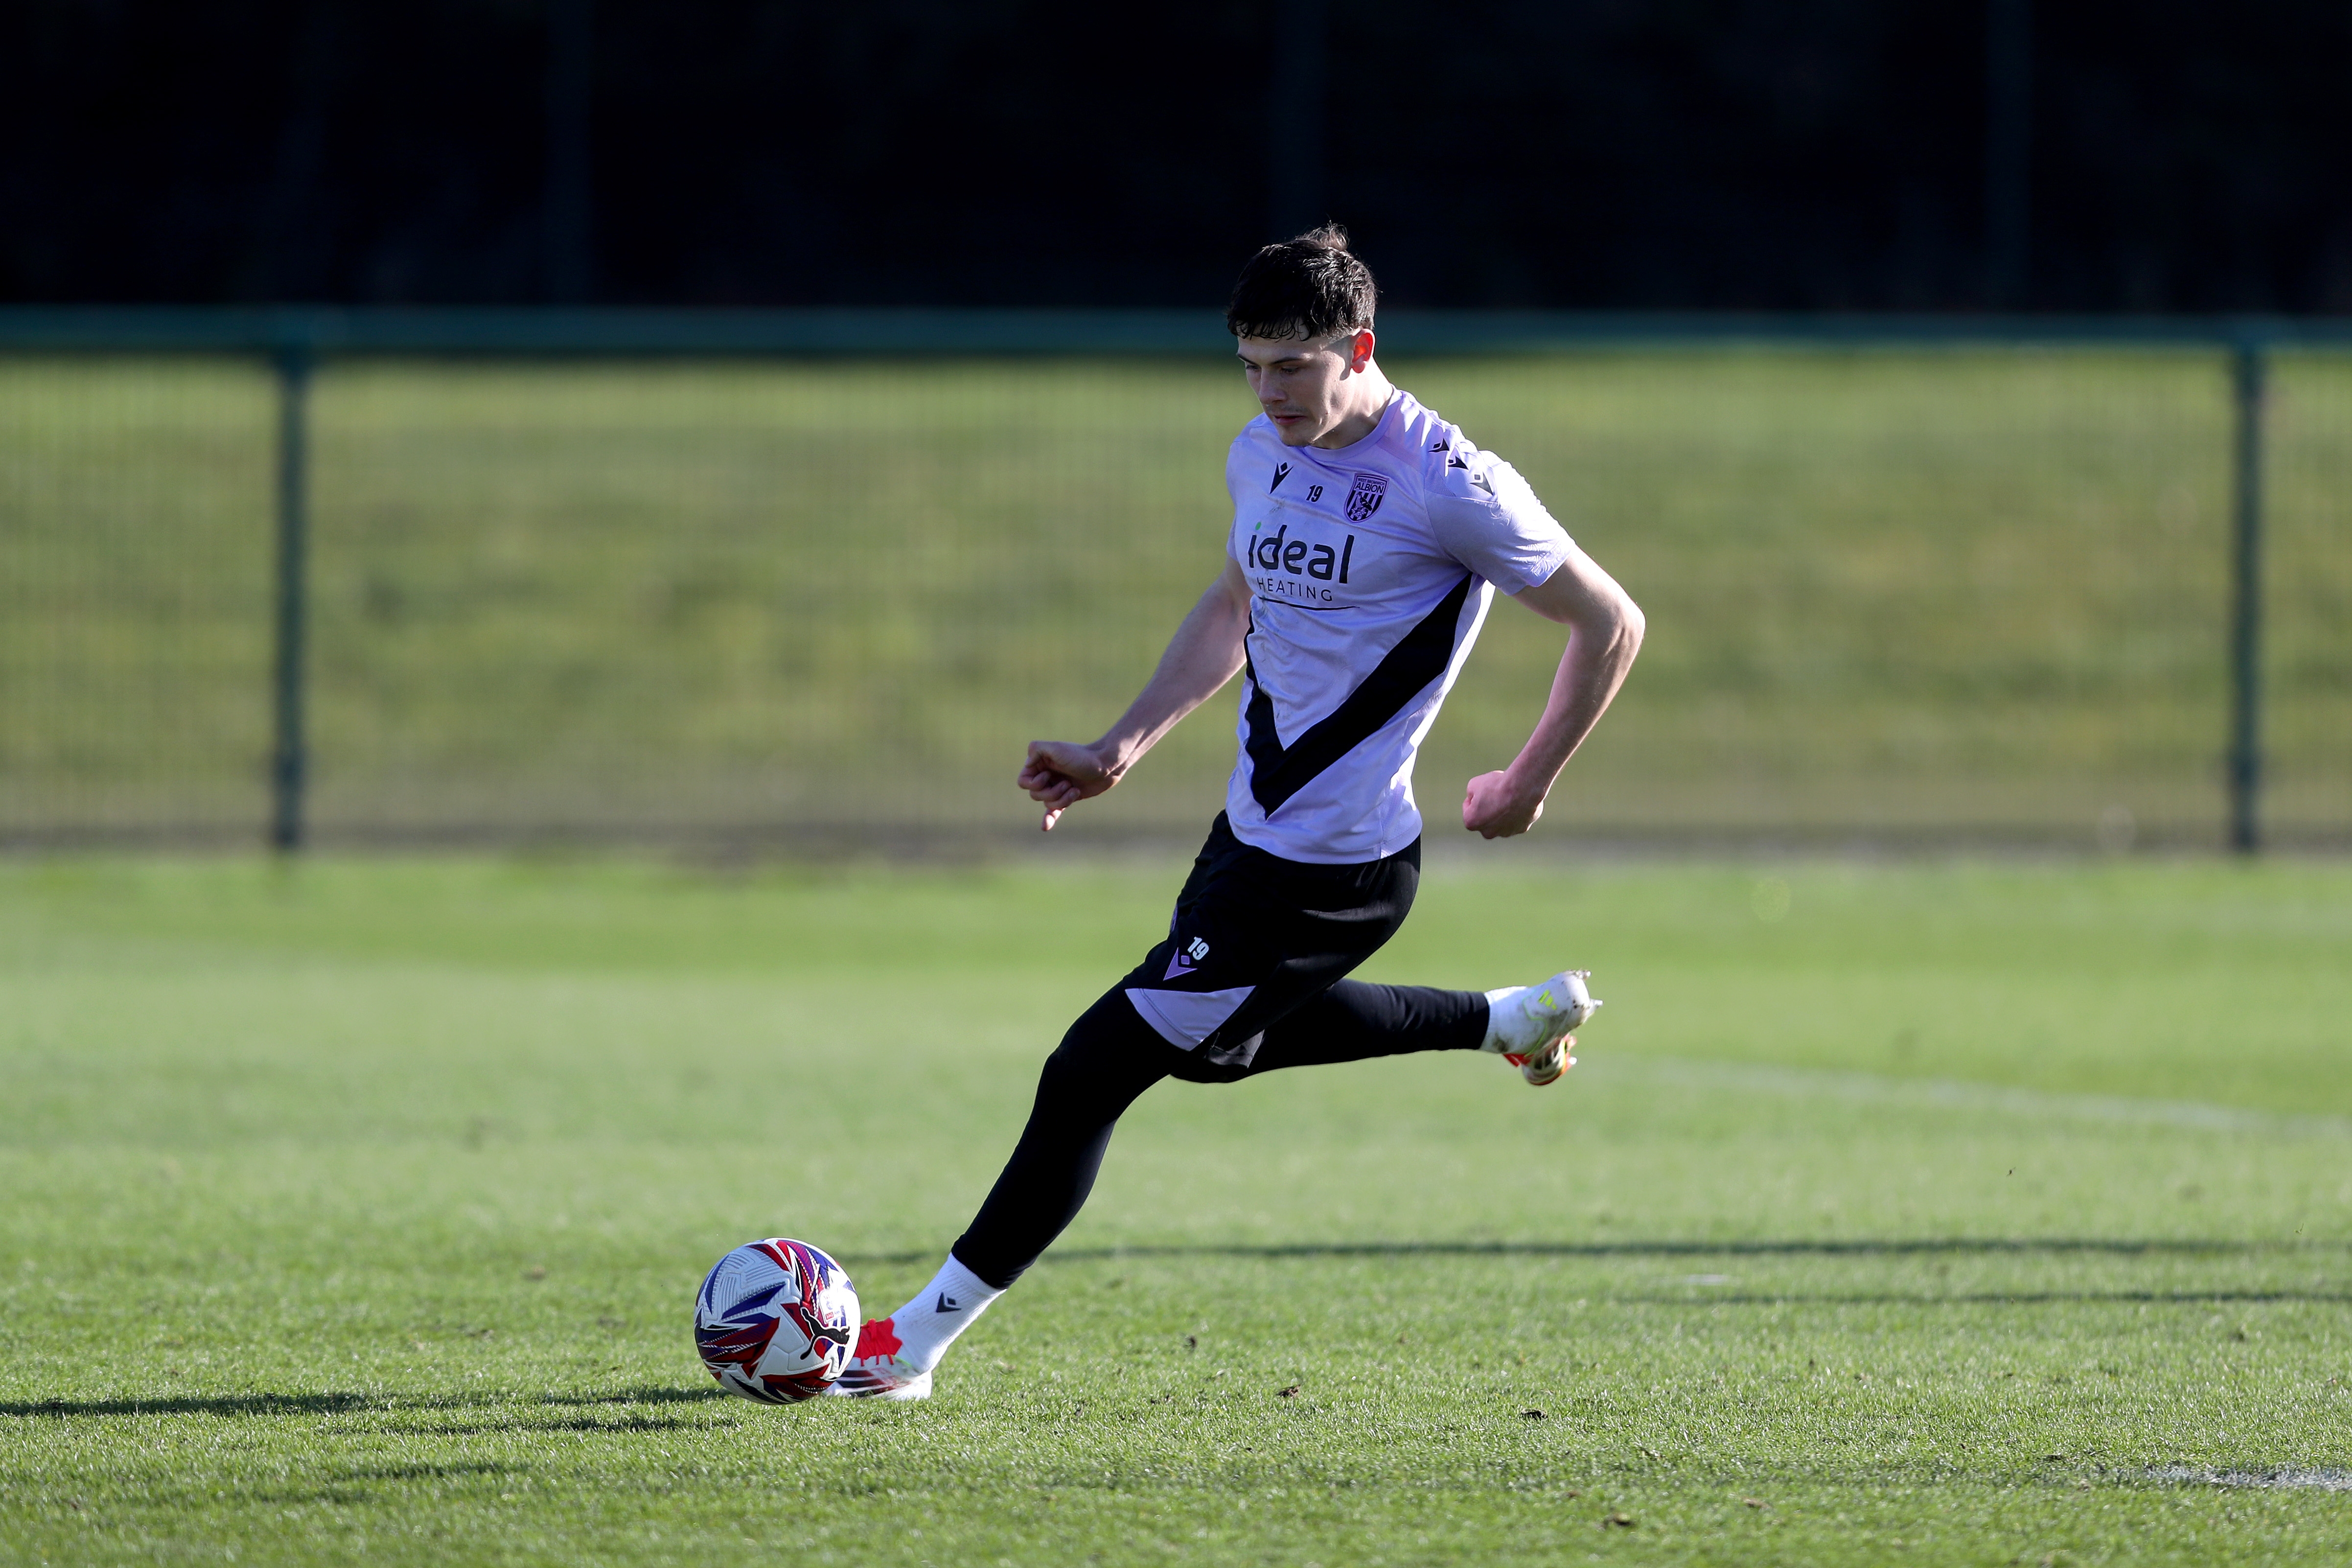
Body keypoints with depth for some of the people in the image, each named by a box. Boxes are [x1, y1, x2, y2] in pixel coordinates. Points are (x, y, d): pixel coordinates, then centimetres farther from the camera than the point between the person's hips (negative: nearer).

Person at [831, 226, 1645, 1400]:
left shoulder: (1445, 486, -19)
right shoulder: (1263, 454, 4)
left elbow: (1610, 623, -10)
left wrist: (1529, 785, -4)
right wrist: (1121, 752, 14)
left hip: (1330, 870, -9)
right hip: (1253, 824, 9)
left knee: (1095, 1067, -7)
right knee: (1217, 1041, 31)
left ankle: (916, 1342, 2)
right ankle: (1516, 1020, 41)